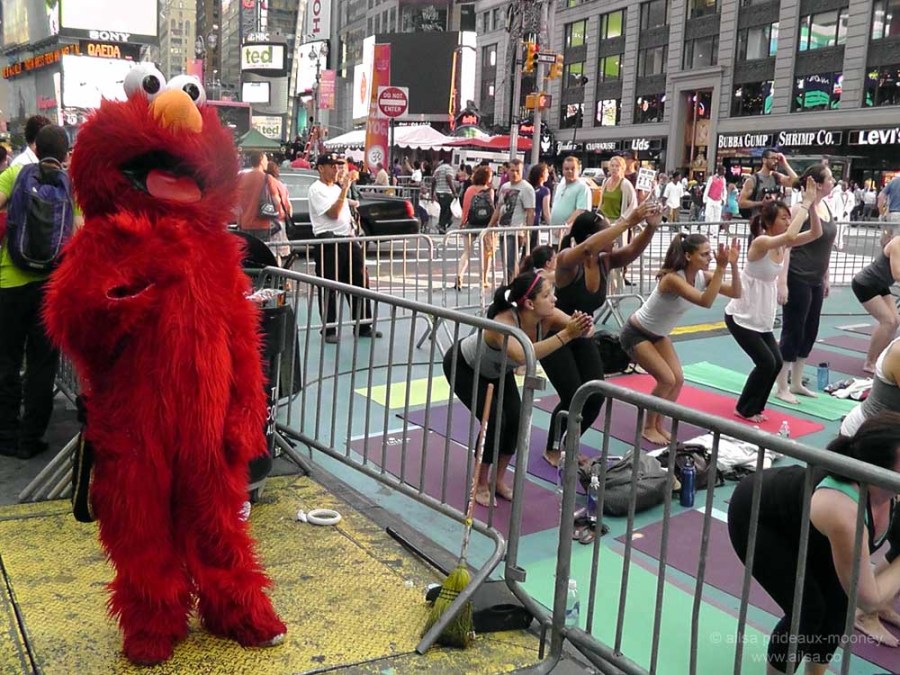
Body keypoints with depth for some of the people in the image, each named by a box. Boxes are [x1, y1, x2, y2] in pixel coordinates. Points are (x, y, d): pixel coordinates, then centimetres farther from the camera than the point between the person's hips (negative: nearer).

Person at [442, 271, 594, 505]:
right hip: (462, 367, -6)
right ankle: (481, 485, 4)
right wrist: (565, 335, -64)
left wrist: (584, 328, -55)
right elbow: (522, 356, -62)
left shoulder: (546, 317, -26)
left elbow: (580, 328, -32)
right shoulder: (503, 323, -44)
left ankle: (499, 480, 14)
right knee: (495, 420, -18)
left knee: (516, 420, -8)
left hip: (497, 370, 6)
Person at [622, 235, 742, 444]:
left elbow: (735, 293, -12)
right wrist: (721, 268, -45)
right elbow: (706, 301, -44)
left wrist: (733, 265, -26)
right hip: (635, 334, -8)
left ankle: (658, 424, 18)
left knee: (678, 379, 0)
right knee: (667, 380, -14)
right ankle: (648, 428, 6)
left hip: (658, 335, 8)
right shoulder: (673, 279, -33)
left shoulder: (702, 276, -9)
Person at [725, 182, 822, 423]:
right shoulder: (760, 242, -21)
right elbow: (790, 235, -38)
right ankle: (745, 408, 11)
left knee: (776, 362, 5)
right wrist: (805, 204, -29)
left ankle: (754, 407, 22)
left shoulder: (782, 244, 3)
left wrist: (812, 205, -13)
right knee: (766, 363, -9)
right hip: (740, 317, -8)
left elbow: (815, 233, -1)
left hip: (762, 318, 8)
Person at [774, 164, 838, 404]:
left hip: (815, 281, 8)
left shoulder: (826, 207, 9)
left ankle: (796, 383, 25)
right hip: (797, 279, -8)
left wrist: (826, 278, 18)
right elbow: (786, 245, -18)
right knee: (792, 332, -2)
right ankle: (781, 387, 8)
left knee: (809, 333, 13)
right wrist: (782, 281, -22)